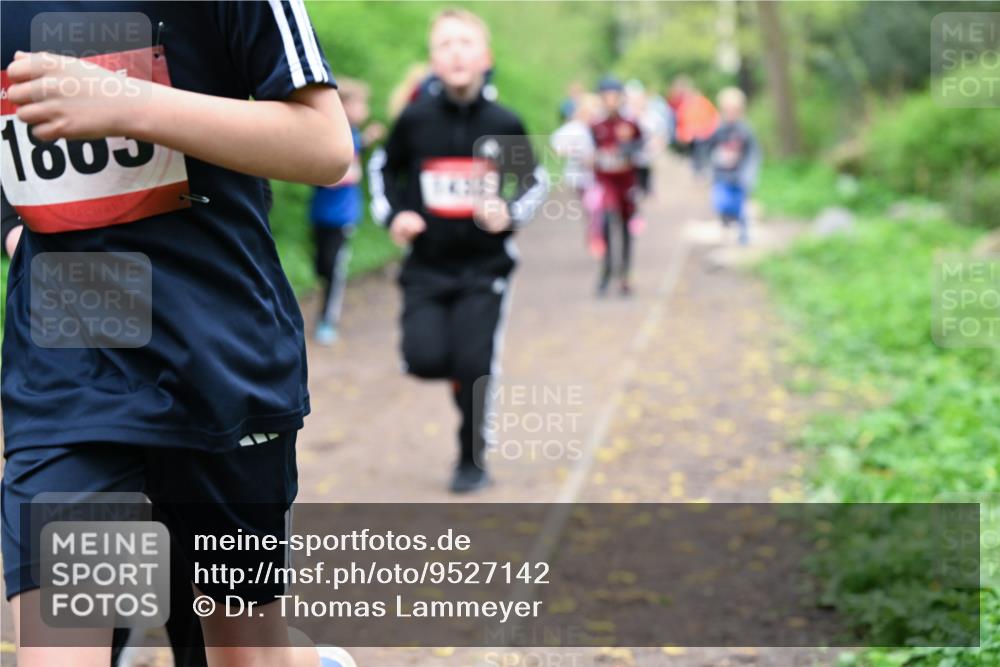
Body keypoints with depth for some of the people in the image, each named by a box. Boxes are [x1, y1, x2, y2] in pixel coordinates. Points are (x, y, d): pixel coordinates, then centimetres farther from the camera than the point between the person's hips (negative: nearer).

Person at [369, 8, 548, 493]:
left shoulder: (504, 124, -5)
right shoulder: (415, 119, -4)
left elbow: (534, 182, 9)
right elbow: (383, 168, 13)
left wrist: (511, 214, -9)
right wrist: (392, 214, -2)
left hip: (484, 268, -1)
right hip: (427, 266, 1)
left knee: (473, 366, -6)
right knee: (425, 360, -12)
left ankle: (472, 461, 15)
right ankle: (465, 373, 25)